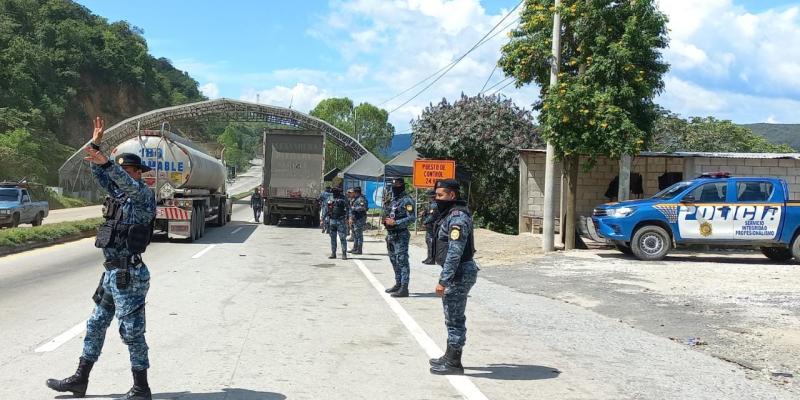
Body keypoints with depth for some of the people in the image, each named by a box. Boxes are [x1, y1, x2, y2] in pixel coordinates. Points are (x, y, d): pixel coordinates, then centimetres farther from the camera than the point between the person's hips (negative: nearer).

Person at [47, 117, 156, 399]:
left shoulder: (144, 194, -11)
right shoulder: (119, 193, 14)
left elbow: (130, 185, -32)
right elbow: (101, 176, 21)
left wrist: (106, 163, -45)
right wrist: (96, 145, 13)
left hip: (129, 275, -9)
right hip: (112, 272, 9)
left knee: (132, 331, -3)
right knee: (96, 324, 15)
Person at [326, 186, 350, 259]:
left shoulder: (343, 199, -3)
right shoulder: (330, 200, 12)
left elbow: (348, 209, -7)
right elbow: (327, 210, 18)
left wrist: (346, 218, -17)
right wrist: (327, 220, 14)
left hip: (341, 221, -5)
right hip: (332, 220, 5)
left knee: (342, 238, -5)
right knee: (332, 238, 8)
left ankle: (344, 254, -2)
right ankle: (333, 253, 14)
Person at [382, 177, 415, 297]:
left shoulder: (407, 200, -11)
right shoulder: (392, 201, 16)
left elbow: (412, 218, -19)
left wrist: (395, 223, -21)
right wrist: (386, 220, 4)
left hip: (401, 236, -9)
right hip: (390, 235, 9)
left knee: (402, 261, -9)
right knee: (394, 261, 16)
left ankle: (404, 288, -9)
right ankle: (398, 284, 27)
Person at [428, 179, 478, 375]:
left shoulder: (458, 217, -20)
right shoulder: (451, 214, 14)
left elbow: (454, 253, -26)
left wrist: (443, 280, -25)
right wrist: (446, 278, 24)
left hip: (459, 274, -11)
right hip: (457, 273, 11)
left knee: (455, 319, -2)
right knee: (453, 318, 19)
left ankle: (453, 363, 6)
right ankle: (450, 357, 31)